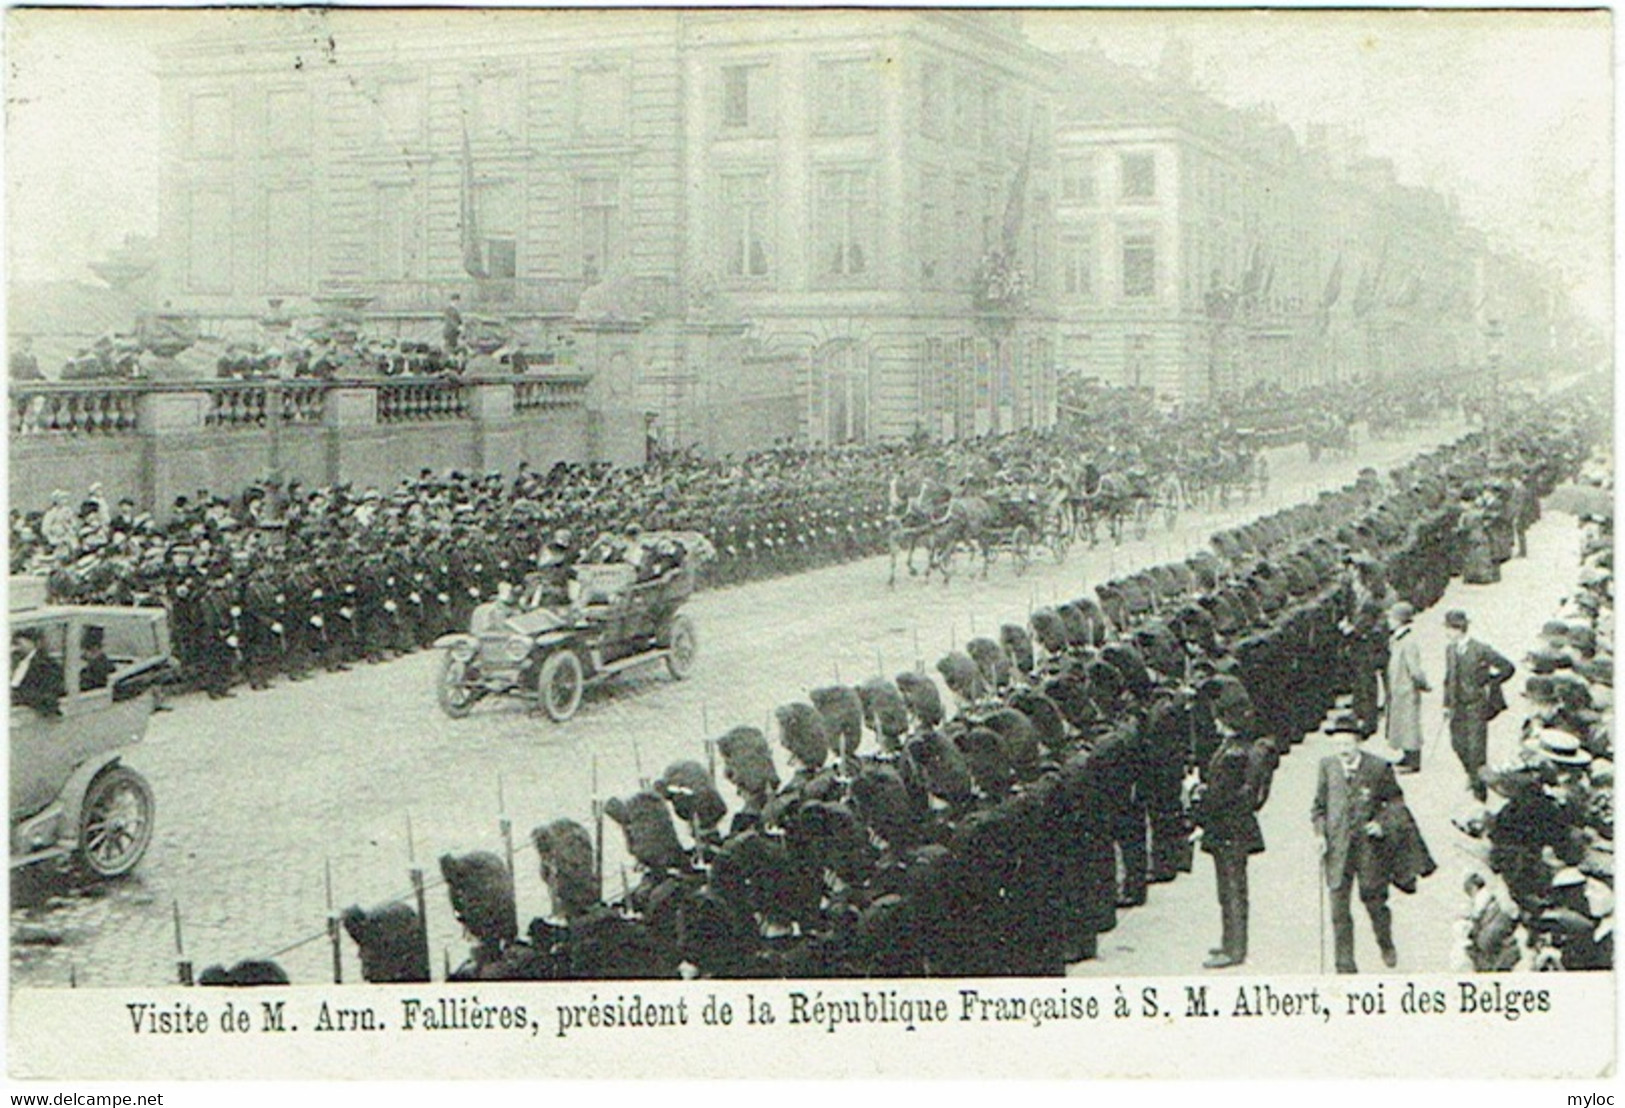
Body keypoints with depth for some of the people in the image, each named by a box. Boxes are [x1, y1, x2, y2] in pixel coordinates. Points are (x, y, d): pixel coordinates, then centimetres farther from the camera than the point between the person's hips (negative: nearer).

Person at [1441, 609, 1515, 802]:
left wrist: (1490, 685, -9)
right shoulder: (1450, 650, 5)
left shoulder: (1480, 650, -15)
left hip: (1476, 705, -6)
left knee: (1476, 747, -3)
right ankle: (1473, 775, 33)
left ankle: (1479, 786, 9)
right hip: (1458, 705, 6)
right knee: (1458, 743, 11)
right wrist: (1447, 703, 11)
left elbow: (1508, 668, -10)